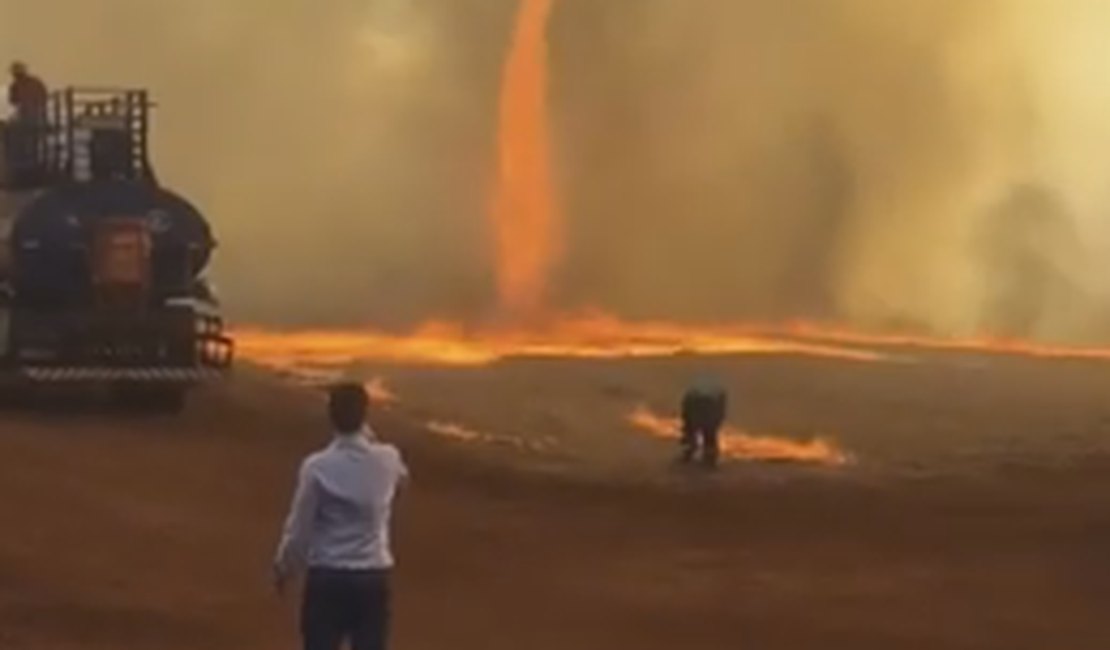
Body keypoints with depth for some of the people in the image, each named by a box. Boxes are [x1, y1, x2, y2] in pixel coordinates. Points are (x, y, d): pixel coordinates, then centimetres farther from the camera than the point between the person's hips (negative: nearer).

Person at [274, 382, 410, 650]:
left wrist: (284, 568, 10)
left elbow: (299, 527, -6)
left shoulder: (317, 467, -13)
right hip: (373, 577, 2)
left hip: (327, 576, -2)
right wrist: (370, 438, 18)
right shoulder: (387, 461, -4)